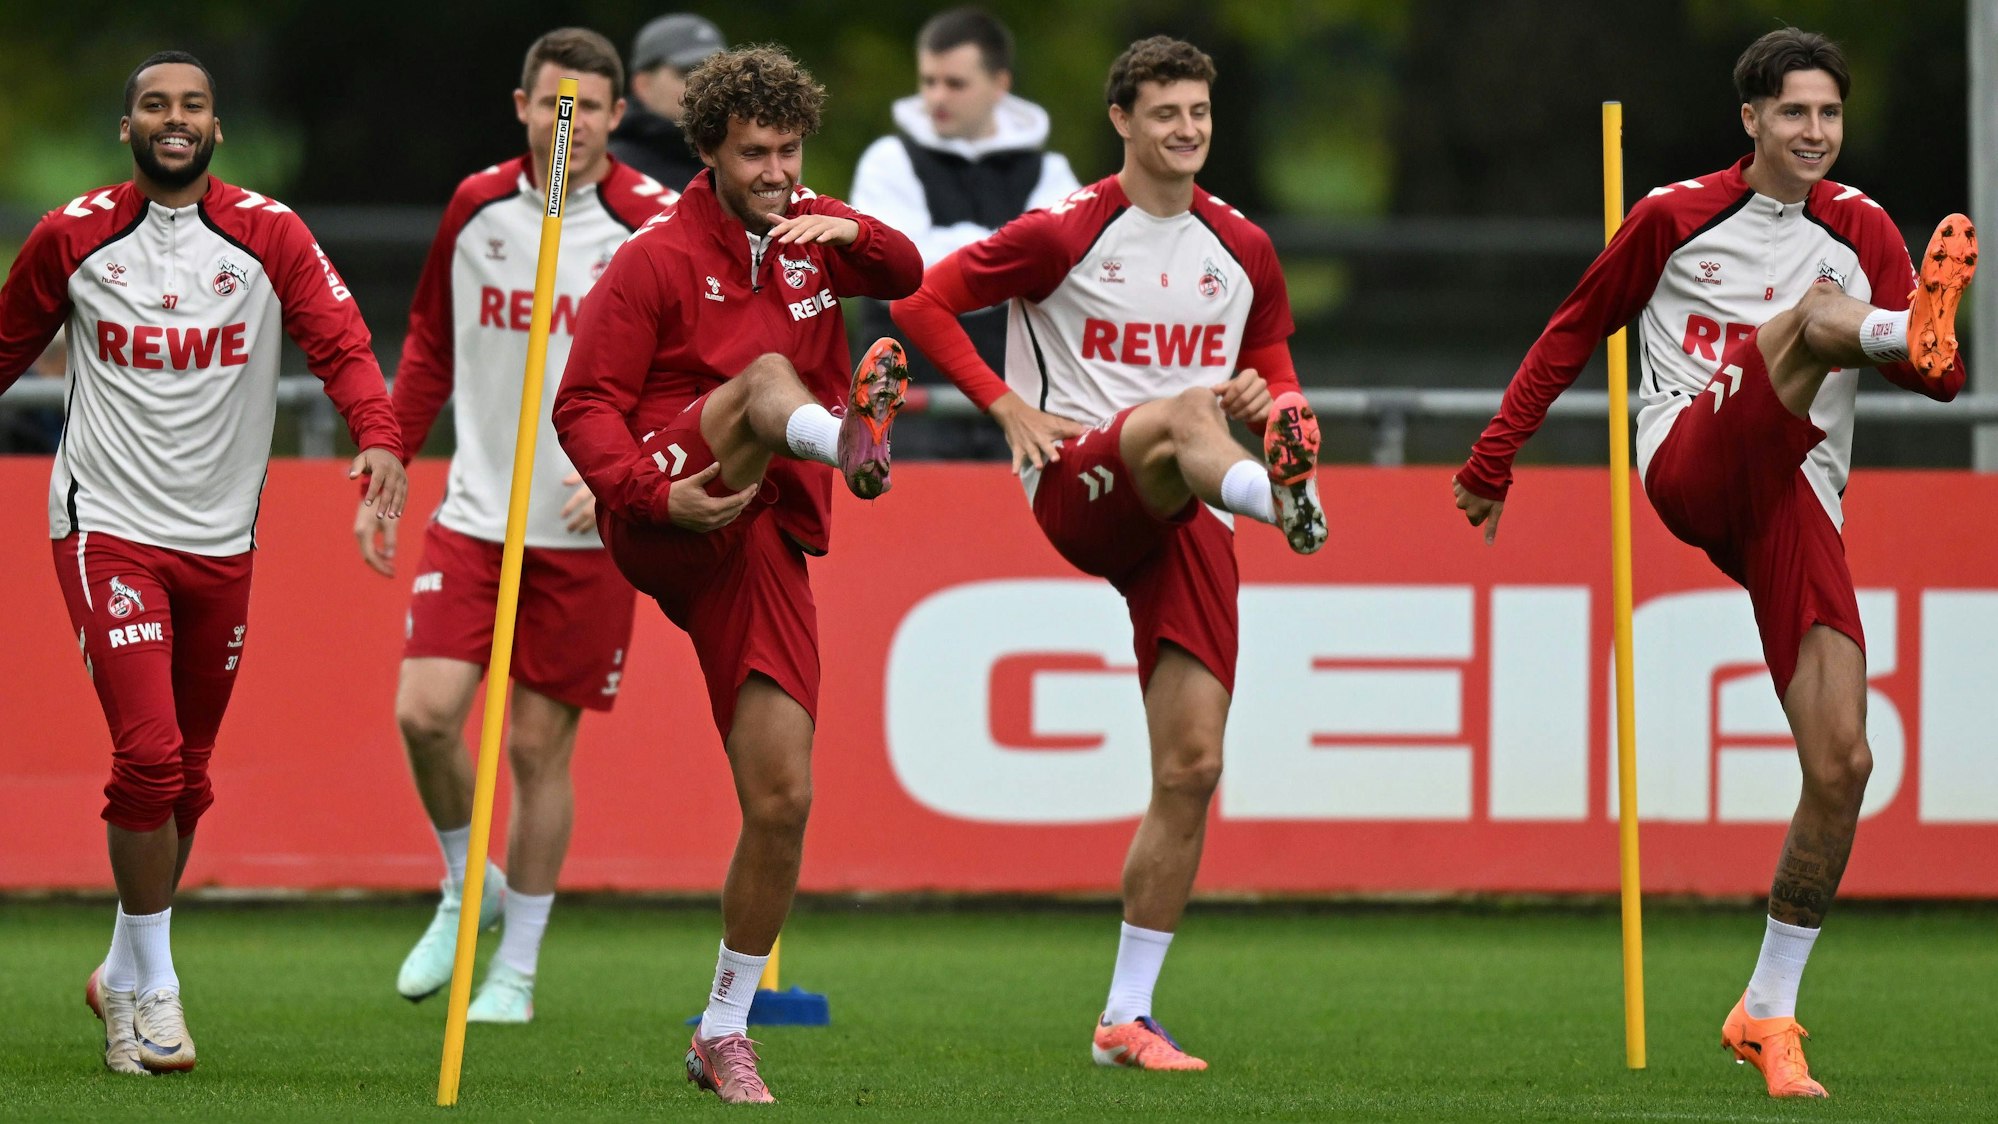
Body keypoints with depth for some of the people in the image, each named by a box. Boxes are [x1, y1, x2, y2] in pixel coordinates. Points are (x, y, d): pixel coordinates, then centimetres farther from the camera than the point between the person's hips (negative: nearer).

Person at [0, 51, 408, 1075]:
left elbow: (341, 344, -10)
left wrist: (379, 436, -29)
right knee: (149, 754, -15)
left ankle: (124, 976, 30)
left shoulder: (268, 236, -1)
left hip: (220, 538, 3)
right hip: (107, 526, -3)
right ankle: (154, 988, -3)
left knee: (187, 774, 11)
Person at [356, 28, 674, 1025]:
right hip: (474, 512, 3)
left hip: (586, 531, -3)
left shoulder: (650, 225, -8)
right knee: (425, 711, -11)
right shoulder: (475, 208, 4)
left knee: (539, 743, 0)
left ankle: (517, 970, 14)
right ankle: (465, 887, 17)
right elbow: (430, 348, 16)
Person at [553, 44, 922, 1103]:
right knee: (767, 375, -31)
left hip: (763, 548, 5)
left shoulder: (813, 232, 15)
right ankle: (845, 436, -70)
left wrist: (853, 236, 0)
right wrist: (651, 491, -23)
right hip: (664, 525, -5)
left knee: (781, 798, -1)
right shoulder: (655, 259, 0)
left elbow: (909, 278, 23)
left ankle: (723, 1032, 13)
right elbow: (584, 407, -4)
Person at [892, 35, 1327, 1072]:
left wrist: (1268, 395, -1)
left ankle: (1126, 1017, 4)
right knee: (1180, 414, -38)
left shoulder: (1242, 249, 13)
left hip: (1185, 522, 4)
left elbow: (1273, 366, 24)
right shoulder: (1065, 235, 0)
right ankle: (1280, 499, -76)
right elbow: (924, 302, 3)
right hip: (1077, 485, -4)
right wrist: (1007, 407, -9)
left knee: (1191, 769, -4)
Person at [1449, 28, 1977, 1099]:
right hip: (1688, 465, -3)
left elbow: (1924, 371, 0)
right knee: (1817, 310, -28)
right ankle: (1918, 322, -66)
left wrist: (1932, 359, -24)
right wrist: (1495, 456, 17)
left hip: (1795, 507, 3)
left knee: (1842, 762, -9)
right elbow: (1575, 330, 19)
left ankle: (1767, 1012, 3)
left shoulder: (1861, 230, 12)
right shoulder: (1676, 217, 9)